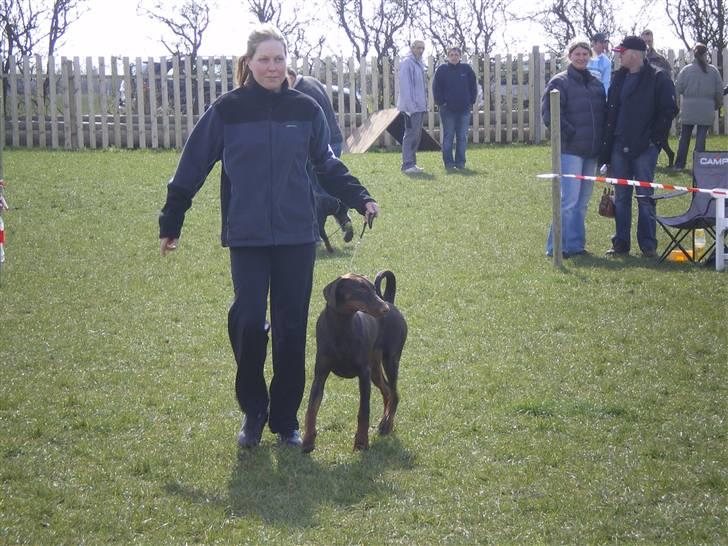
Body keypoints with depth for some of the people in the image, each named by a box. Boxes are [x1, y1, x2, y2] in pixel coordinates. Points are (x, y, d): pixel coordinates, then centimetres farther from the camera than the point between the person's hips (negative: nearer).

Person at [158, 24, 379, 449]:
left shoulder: (305, 109, 3)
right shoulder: (227, 110, -3)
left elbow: (328, 166, 15)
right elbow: (193, 168, 3)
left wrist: (361, 199, 5)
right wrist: (171, 224, 6)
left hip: (297, 236, 2)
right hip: (247, 238, -2)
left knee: (292, 328, 3)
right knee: (249, 322, -12)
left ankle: (286, 419, 17)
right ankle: (253, 411, 10)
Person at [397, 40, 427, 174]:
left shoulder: (420, 63, 18)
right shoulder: (407, 63, -11)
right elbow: (405, 86, -17)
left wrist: (425, 105, 18)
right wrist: (409, 106, -21)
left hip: (420, 106, 9)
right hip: (411, 106, -9)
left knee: (416, 136, 11)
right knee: (410, 135, -10)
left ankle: (411, 163, 17)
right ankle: (407, 164, -10)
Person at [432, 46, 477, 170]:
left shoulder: (467, 69, 6)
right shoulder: (442, 69, 0)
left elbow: (473, 86, 11)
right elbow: (436, 88, 1)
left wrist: (471, 102, 4)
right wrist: (440, 102, -6)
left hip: (464, 109, 2)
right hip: (447, 109, -2)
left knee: (462, 137, 4)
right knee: (448, 137, 1)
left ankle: (460, 161, 10)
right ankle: (448, 162, 5)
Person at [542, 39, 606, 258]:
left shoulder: (596, 83, 14)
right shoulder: (560, 82, -5)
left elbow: (603, 113, 20)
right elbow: (548, 112, -13)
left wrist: (602, 142, 9)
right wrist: (568, 132, -15)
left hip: (591, 150, 7)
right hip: (570, 150, -7)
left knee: (582, 201, 11)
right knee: (569, 200, -11)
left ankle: (576, 245, 18)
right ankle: (557, 246, -6)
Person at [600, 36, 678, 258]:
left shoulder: (658, 79, -5)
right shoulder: (619, 78, 13)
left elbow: (668, 110, -6)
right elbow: (610, 111, 14)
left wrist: (655, 138, -10)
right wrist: (607, 144, 8)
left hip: (645, 148, -5)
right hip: (619, 147, 5)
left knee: (645, 196, -2)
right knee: (620, 197, 7)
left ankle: (648, 244, 4)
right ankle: (621, 242, 14)